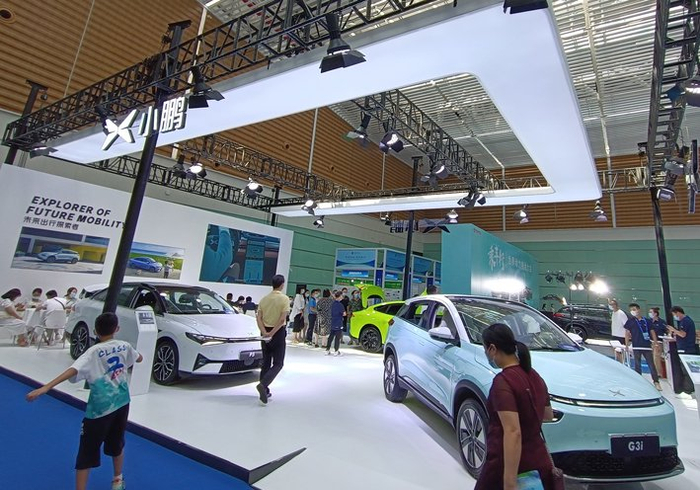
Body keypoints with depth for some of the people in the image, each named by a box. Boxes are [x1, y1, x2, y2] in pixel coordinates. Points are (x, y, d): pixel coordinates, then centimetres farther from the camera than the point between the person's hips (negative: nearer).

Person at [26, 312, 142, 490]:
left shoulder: (94, 351, -11)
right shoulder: (125, 346, 2)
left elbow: (74, 370, -28)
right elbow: (139, 358, 22)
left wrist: (46, 387, -33)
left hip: (100, 408, -5)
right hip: (122, 403, 5)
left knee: (86, 454, 9)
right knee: (116, 444, 25)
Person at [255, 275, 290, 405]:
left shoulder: (264, 299, 5)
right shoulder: (284, 298, -10)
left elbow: (259, 317, -3)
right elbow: (282, 319, -19)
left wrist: (264, 332, -12)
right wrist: (272, 333, -16)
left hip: (265, 333, 5)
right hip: (278, 332, -5)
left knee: (266, 362, 16)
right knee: (278, 363, 3)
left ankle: (264, 391, 20)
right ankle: (263, 384, -17)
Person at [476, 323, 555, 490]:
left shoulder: (503, 381, -20)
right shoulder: (535, 377, 4)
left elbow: (513, 432, -26)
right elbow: (548, 415, 20)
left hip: (506, 466, -7)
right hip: (540, 464, 7)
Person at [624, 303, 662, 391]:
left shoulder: (647, 321, 5)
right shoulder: (631, 321, 1)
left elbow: (652, 332, 10)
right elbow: (627, 333, 2)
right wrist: (626, 345, -1)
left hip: (647, 346, 1)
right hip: (636, 346, -1)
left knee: (651, 364, 1)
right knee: (637, 365, 6)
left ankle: (656, 382, 11)